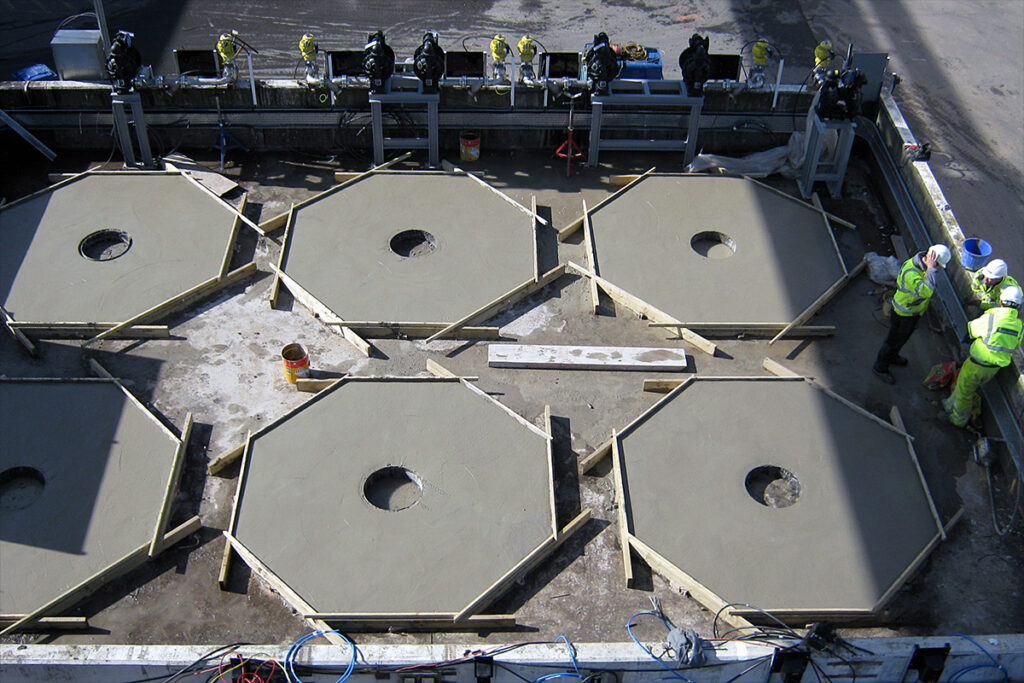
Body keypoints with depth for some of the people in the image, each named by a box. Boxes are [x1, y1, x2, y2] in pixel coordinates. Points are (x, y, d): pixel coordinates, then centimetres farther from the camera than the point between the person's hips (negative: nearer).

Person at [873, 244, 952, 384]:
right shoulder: (911, 273, -41)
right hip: (904, 313, -9)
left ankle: (892, 356, 55)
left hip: (914, 310, 9)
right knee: (894, 339, 11)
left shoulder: (923, 259, -12)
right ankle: (880, 368, 31)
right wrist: (931, 269, -50)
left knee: (904, 336, 30)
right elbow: (926, 291, -54)